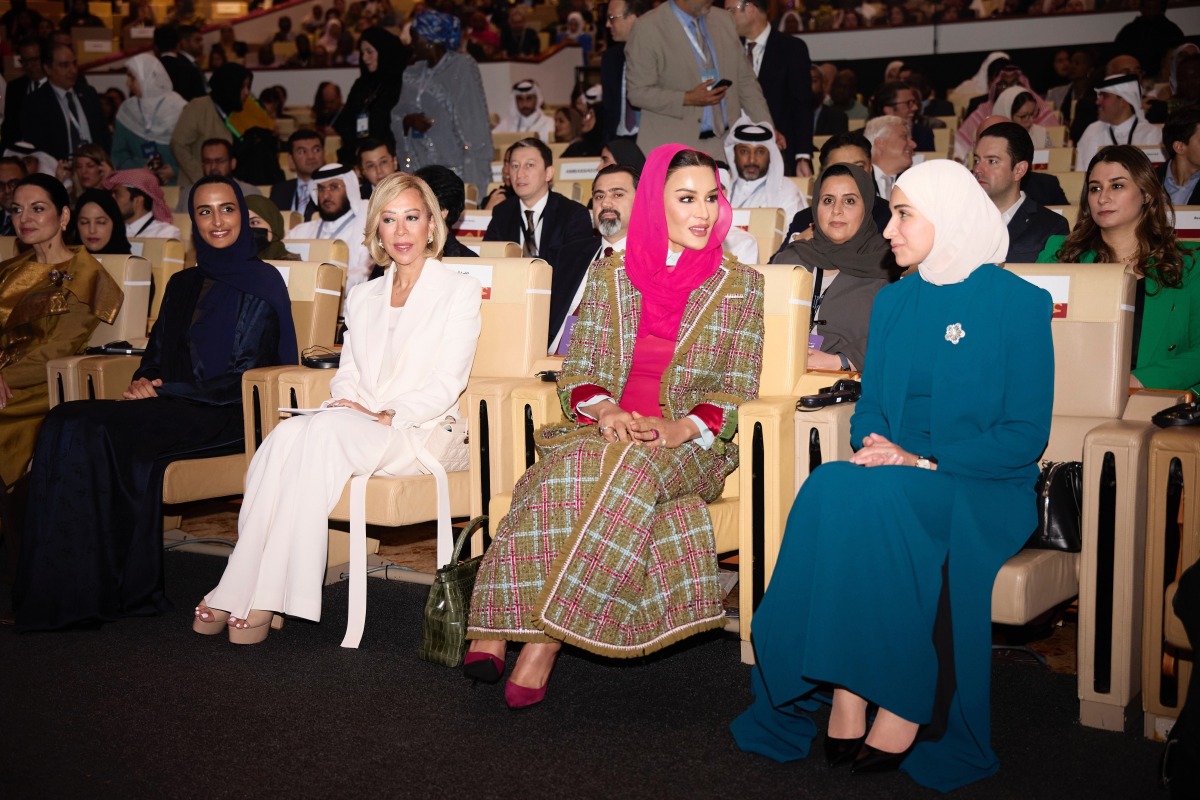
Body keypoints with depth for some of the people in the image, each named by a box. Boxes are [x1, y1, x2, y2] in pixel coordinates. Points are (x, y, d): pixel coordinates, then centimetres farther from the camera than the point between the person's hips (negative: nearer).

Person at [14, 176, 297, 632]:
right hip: (176, 409, 7)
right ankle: (63, 590, -20)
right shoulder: (183, 284, 20)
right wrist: (144, 382, -4)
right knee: (67, 422, -19)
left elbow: (244, 376, -8)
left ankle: (114, 590, -19)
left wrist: (163, 392, -12)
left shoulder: (261, 283, -2)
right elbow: (158, 354, 21)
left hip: (231, 417, -7)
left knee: (93, 431, -26)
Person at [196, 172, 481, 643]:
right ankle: (245, 595, -35)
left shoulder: (460, 291, 5)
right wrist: (344, 403, -6)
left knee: (326, 432, -34)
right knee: (287, 434, -30)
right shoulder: (362, 298, 22)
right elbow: (347, 374, 17)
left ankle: (247, 597, -34)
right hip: (353, 430, 5)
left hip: (419, 433, -4)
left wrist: (388, 415, -17)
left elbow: (447, 383, -5)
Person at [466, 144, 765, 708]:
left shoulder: (739, 286, 6)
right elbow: (578, 372, 8)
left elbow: (736, 393, 2)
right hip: (607, 432, 2)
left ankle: (547, 637, -35)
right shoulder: (610, 275, 10)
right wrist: (605, 411, -15)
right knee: (569, 469, -34)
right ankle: (501, 623, -35)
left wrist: (677, 430, -17)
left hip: (691, 446, -1)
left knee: (631, 472, -36)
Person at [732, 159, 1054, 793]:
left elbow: (1026, 435, -9)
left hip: (983, 491, -5)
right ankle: (846, 692, -28)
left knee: (870, 498, -34)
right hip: (895, 482, 5)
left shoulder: (1019, 303, -4)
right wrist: (873, 447, -9)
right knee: (829, 488, -29)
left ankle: (905, 705, -24)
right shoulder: (894, 301, 14)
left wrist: (922, 460, -19)